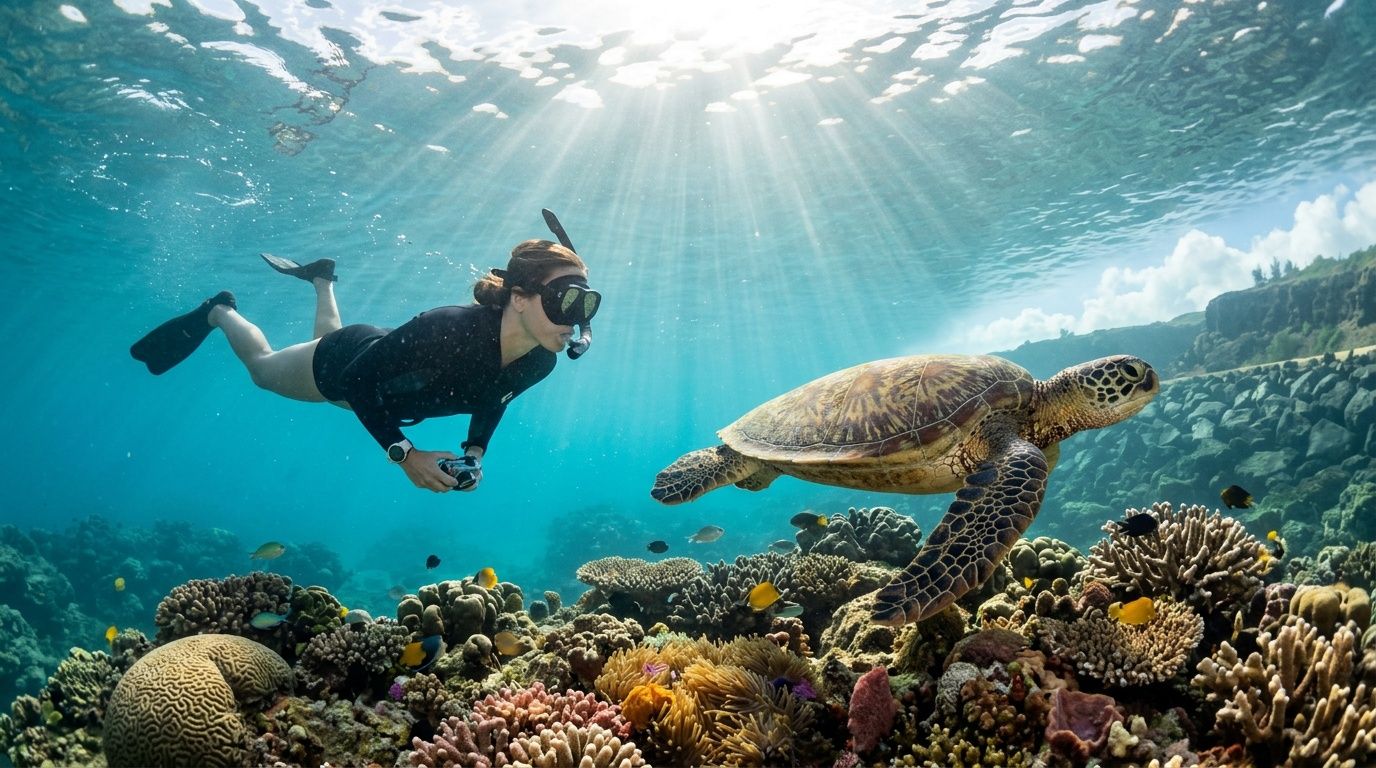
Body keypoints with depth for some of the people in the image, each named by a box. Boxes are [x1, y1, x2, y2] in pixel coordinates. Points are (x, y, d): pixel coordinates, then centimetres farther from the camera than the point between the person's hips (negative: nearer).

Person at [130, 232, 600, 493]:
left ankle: (322, 280, 56)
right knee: (262, 367, 27)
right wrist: (405, 454, -39)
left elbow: (492, 399, -3)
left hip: (389, 390, 6)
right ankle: (218, 312, 51)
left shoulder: (538, 364, -27)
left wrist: (475, 452, -15)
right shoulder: (450, 330, -46)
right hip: (345, 363, -5)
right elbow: (358, 379, -35)